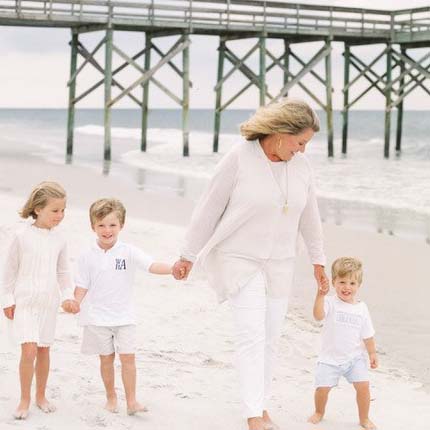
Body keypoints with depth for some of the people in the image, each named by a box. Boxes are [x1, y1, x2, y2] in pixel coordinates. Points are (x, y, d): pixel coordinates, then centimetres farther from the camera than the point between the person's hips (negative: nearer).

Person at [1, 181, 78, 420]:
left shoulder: (59, 239, 1)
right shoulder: (22, 236, -10)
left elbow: (63, 272, 11)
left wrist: (68, 296, 0)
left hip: (49, 304, 4)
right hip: (24, 303, -4)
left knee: (44, 351, 12)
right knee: (29, 351, -12)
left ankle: (40, 396, 27)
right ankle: (25, 400, 3)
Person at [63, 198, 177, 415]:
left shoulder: (128, 252, -5)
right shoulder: (87, 257, -2)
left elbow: (152, 266, -17)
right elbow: (82, 287, 1)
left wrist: (173, 269, -35)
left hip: (124, 316, 0)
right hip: (97, 317, 0)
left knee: (128, 357, -4)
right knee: (106, 358, 9)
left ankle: (131, 401, 1)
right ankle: (111, 397, 24)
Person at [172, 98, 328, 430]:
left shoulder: (301, 166, -3)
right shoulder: (239, 158, -17)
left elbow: (309, 214, 10)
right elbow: (209, 208, -10)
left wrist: (318, 259, 18)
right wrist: (188, 256, -6)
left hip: (279, 263, 5)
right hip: (240, 260, -5)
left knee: (270, 338, 9)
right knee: (252, 335, -15)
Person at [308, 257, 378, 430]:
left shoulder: (361, 308, 1)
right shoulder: (330, 302, -10)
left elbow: (367, 335, 10)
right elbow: (318, 316, -31)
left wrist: (372, 353, 9)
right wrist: (320, 295, -41)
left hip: (355, 358, 2)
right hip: (330, 358, -2)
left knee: (363, 386, -10)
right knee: (322, 387, -6)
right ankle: (319, 412, 25)